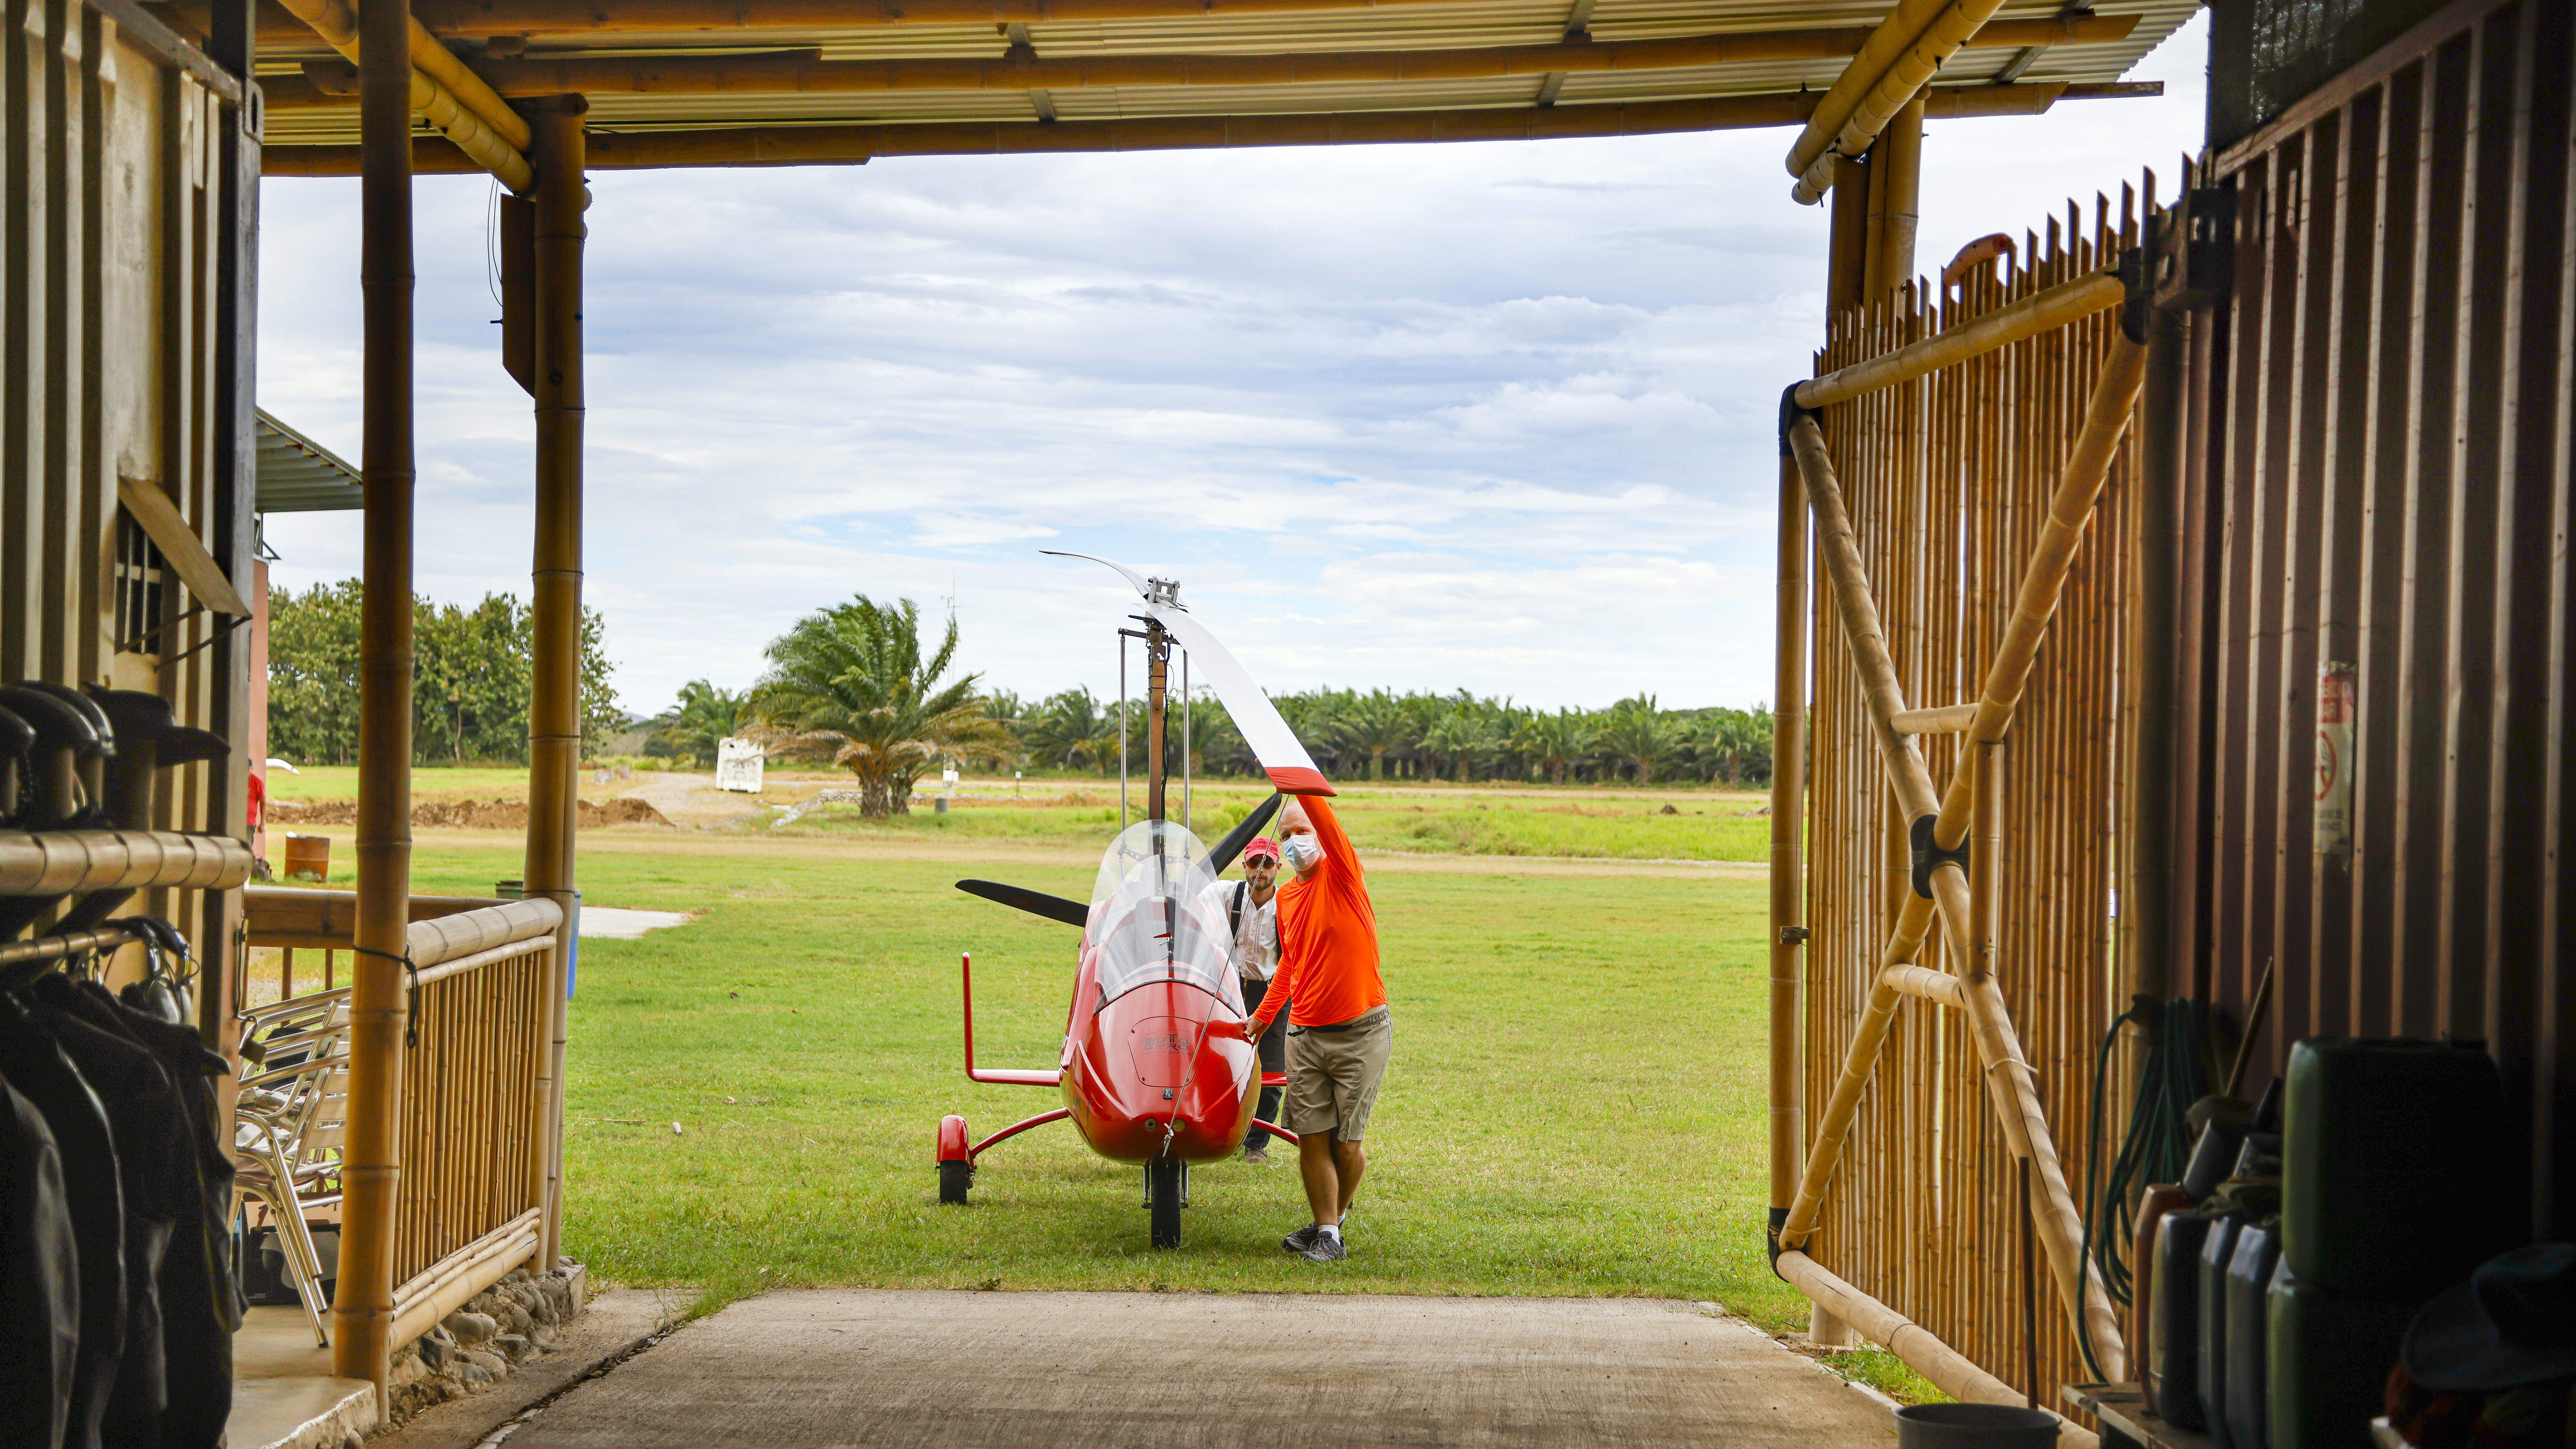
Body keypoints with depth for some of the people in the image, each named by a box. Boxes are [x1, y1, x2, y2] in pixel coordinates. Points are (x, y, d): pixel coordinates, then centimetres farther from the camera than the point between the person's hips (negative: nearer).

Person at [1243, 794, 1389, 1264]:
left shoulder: (1341, 875, -6)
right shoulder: (1286, 897, 10)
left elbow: (1327, 823, -27)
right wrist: (1264, 1014, 29)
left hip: (1361, 1032, -5)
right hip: (1305, 1034, 5)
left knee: (1347, 1142, 1)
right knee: (1311, 1138, 1)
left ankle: (1337, 1214, 25)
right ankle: (1326, 1232, 13)